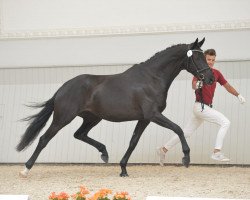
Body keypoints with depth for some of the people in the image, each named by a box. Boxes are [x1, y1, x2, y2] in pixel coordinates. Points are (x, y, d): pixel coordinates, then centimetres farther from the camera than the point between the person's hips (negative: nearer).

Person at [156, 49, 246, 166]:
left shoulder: (216, 73, 11)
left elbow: (227, 85, 20)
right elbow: (193, 85, -27)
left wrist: (238, 95, 8)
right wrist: (197, 84, -50)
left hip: (206, 107, 8)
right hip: (201, 107, -8)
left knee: (186, 132, 12)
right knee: (225, 122, -16)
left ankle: (163, 150, 19)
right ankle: (217, 152, -19)